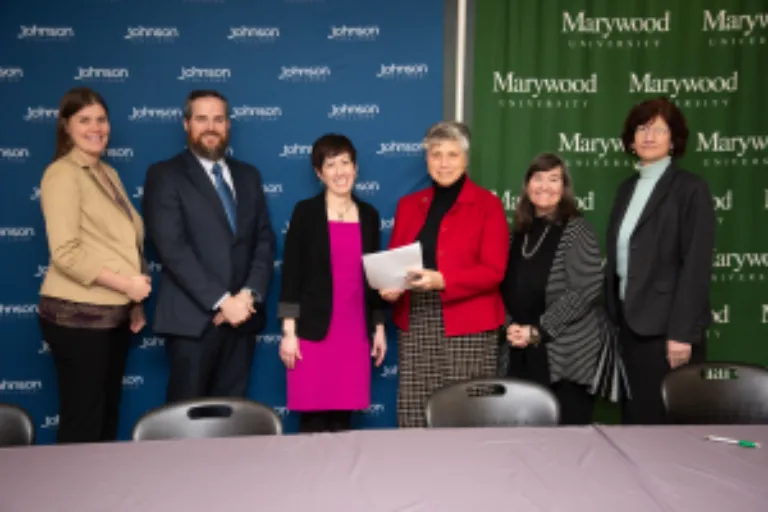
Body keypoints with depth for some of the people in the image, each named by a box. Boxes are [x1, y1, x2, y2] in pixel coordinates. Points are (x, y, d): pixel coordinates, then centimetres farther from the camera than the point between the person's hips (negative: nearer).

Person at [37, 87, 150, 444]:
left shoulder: (108, 173, 14)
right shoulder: (62, 174, -9)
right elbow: (66, 253, -18)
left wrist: (135, 302, 9)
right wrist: (125, 284, -19)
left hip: (115, 314, 8)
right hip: (78, 315, -8)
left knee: (108, 414, 15)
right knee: (82, 419, -1)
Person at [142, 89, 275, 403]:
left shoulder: (248, 176, 15)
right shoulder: (165, 175, -1)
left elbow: (264, 241, 9)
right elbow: (172, 248, -12)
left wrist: (249, 295, -7)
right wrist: (222, 301, -16)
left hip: (242, 315, 4)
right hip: (192, 318, -4)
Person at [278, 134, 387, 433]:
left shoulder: (369, 215, 10)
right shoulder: (305, 212, -1)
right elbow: (291, 273, -5)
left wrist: (379, 328, 13)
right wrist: (289, 332, -9)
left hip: (355, 331, 4)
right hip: (313, 329, -3)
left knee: (344, 414, 8)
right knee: (313, 414, -2)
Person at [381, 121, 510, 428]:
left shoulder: (488, 204, 0)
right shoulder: (408, 205, 14)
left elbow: (493, 270, -9)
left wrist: (441, 281, -22)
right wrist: (389, 286, -8)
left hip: (467, 326, -3)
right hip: (415, 324, 4)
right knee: (414, 415, 3)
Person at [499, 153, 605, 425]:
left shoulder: (576, 230, -5)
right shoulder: (521, 231, 12)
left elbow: (585, 290, -14)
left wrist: (538, 331, -14)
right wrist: (512, 325, -2)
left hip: (566, 355, -5)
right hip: (521, 353, 5)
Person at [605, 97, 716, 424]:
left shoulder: (691, 189, -7)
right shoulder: (627, 188, 13)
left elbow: (696, 266, -13)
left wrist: (681, 333, -18)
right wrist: (613, 316, 8)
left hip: (666, 325, -6)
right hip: (630, 320, 6)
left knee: (668, 417, 2)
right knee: (635, 412, 14)